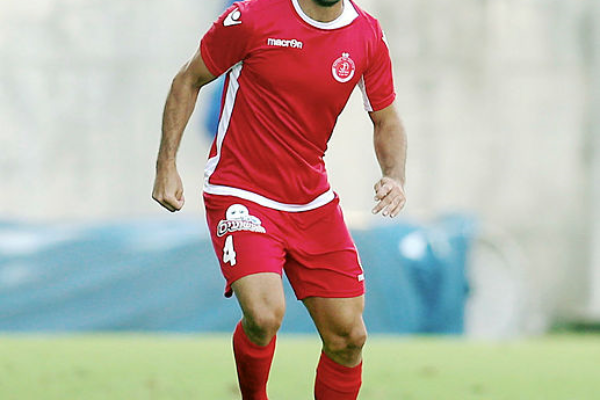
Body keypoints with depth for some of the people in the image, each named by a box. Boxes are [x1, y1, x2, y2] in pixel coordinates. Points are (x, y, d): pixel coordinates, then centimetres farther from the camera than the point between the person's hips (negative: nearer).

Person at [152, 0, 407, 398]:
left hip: (314, 202, 5)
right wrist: (167, 166, -4)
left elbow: (387, 121, 12)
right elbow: (188, 81, 0)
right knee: (265, 315, -25)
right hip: (240, 196, -5)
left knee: (348, 338, -1)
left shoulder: (368, 36, -1)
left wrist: (395, 177, -8)